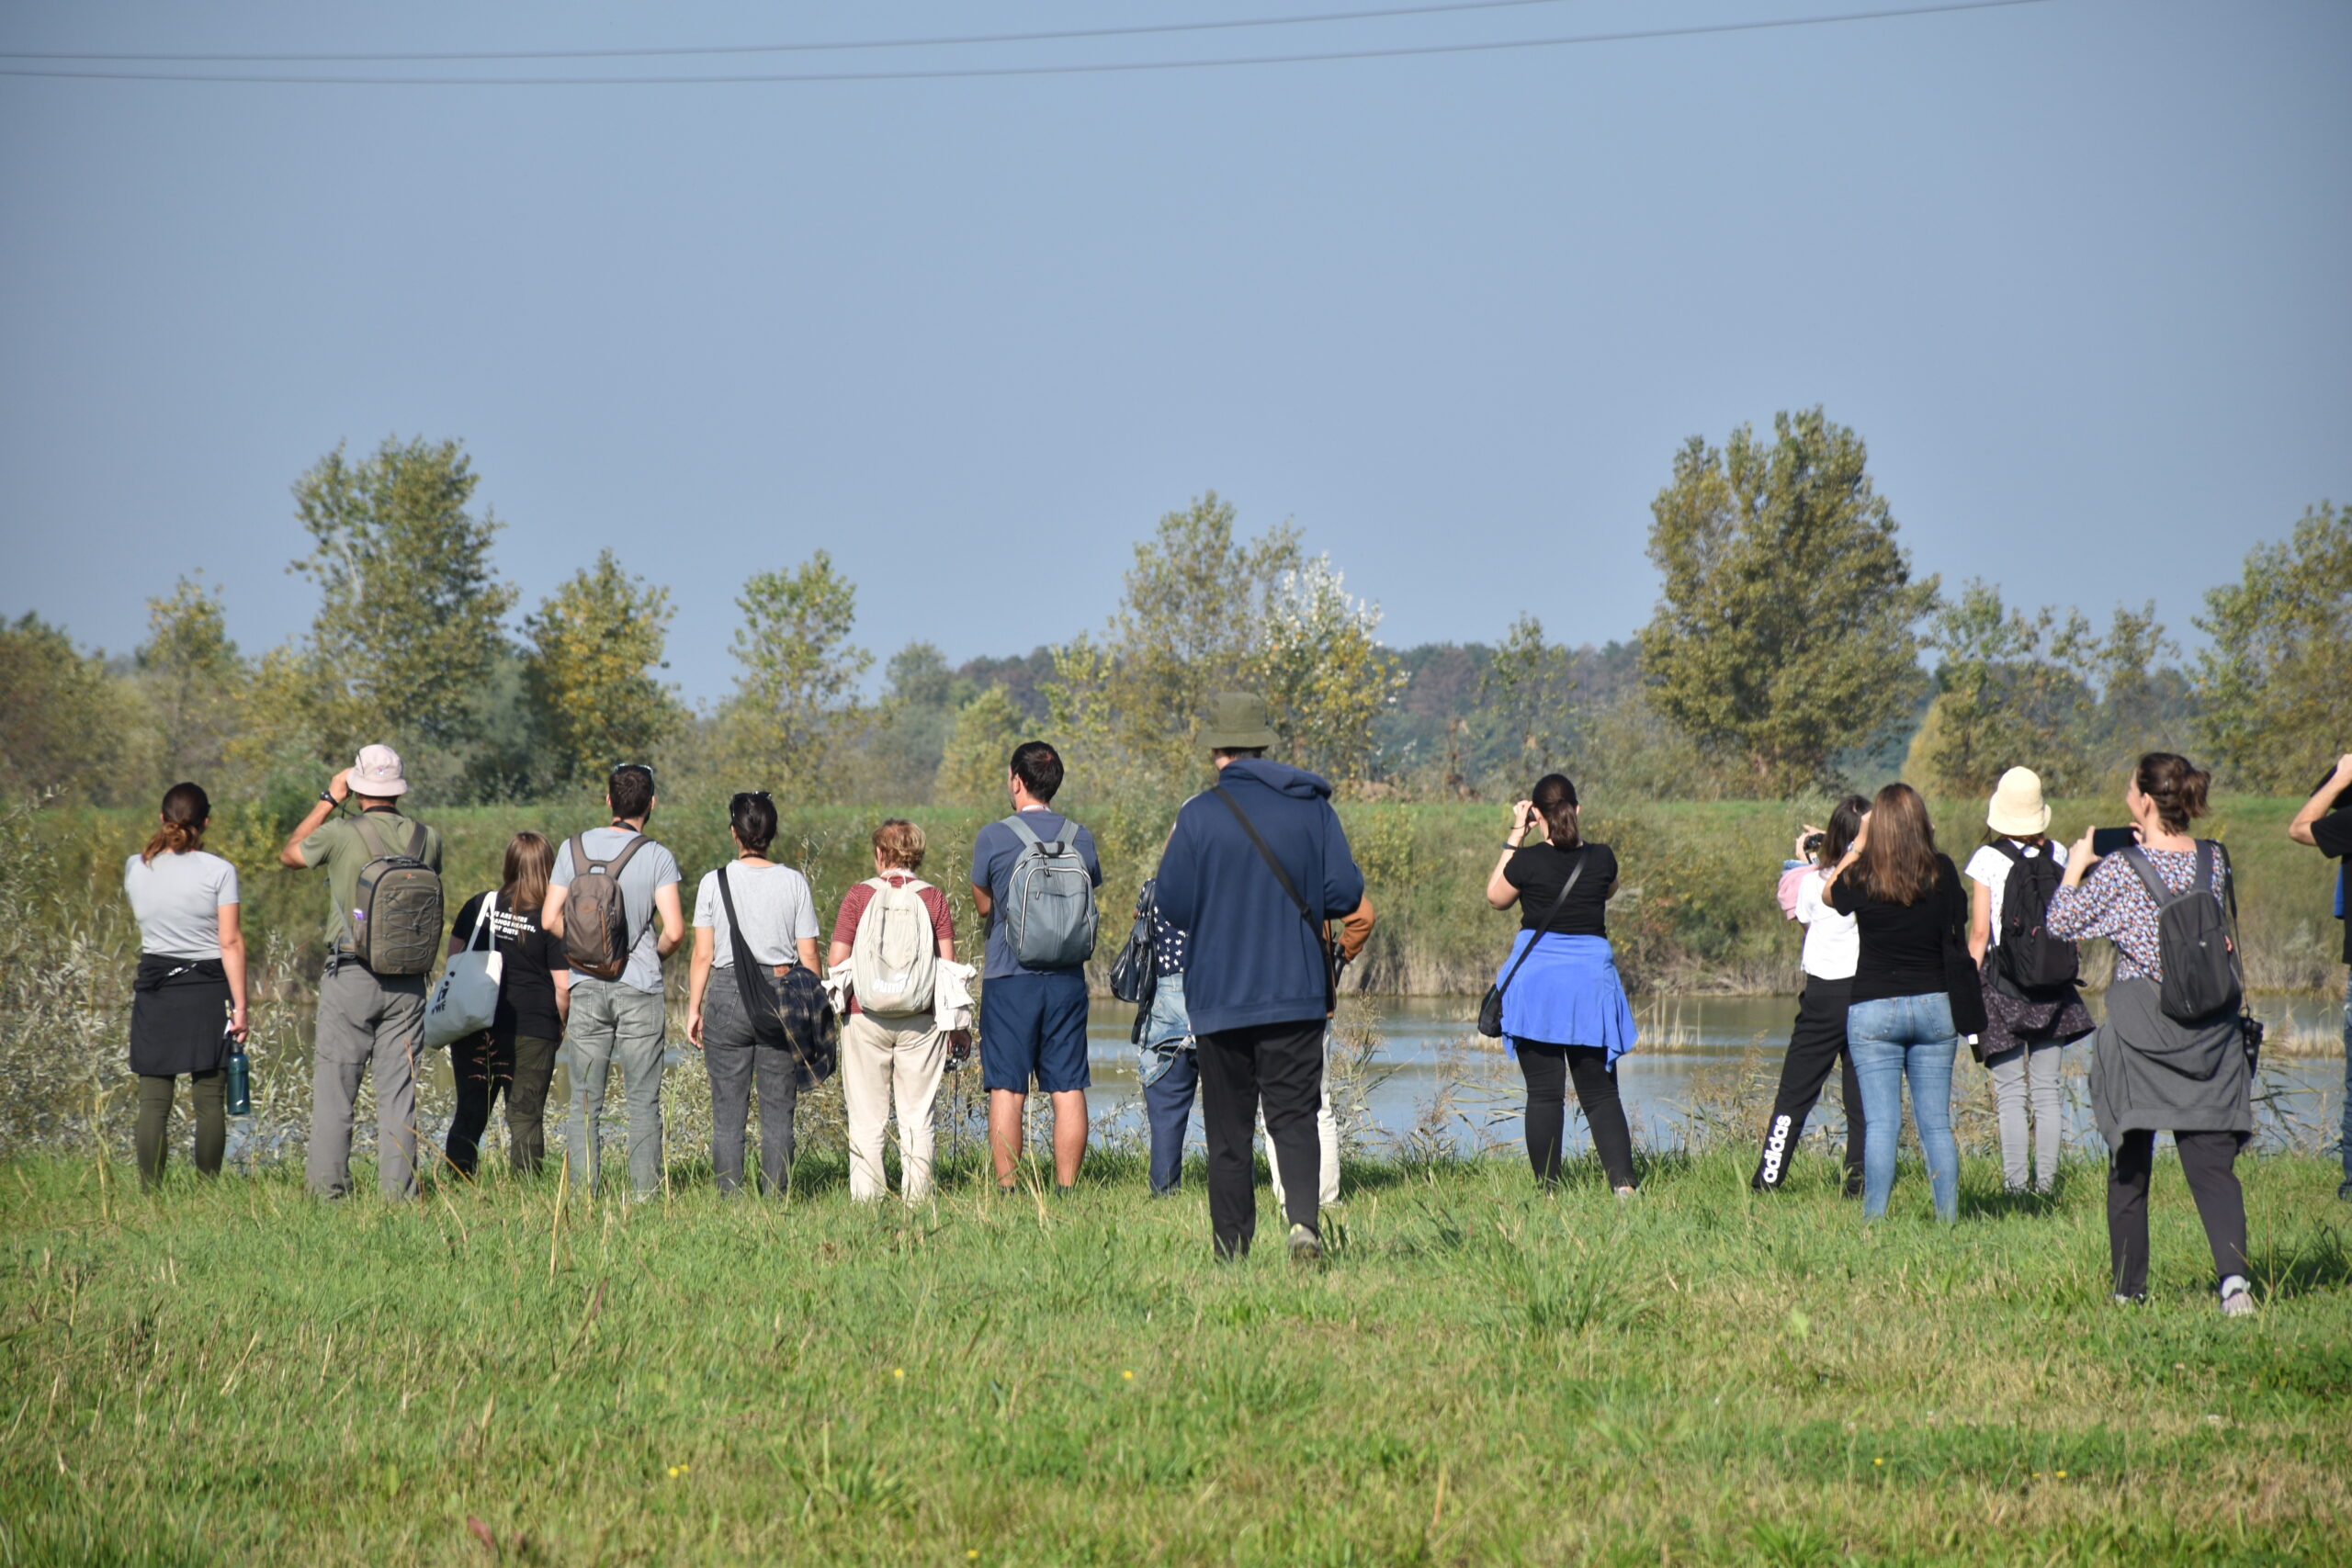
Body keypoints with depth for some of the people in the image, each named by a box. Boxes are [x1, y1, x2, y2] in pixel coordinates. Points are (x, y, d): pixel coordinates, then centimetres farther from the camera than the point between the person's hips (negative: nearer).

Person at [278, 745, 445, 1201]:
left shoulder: (340, 834, -9)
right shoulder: (427, 839, 1)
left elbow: (289, 854, 12)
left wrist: (328, 800, 15)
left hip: (350, 976, -3)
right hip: (408, 982, 3)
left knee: (333, 1086, 2)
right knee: (399, 1090, 5)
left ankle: (327, 1188, -1)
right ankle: (397, 1190, 2)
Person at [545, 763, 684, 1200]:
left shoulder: (574, 849, 2)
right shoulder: (658, 858, -6)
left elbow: (550, 919, 1)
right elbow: (674, 930, -13)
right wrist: (658, 954, 9)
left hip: (587, 986, 2)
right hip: (639, 987, -2)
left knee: (585, 1102, 6)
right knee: (643, 1100, 3)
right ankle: (645, 1191, 0)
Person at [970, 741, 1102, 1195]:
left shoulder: (993, 838, -6)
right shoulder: (1080, 837, 2)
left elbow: (983, 904, 5)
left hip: (1009, 976, -3)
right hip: (1067, 976, 3)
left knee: (1007, 1089, 0)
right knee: (1068, 1089, 4)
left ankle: (1006, 1189, -3)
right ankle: (1065, 1189, 3)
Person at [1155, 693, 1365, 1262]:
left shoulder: (1198, 815, -7)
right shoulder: (1311, 805, 0)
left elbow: (1173, 906, -7)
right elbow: (1345, 893, -2)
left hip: (1219, 997, -1)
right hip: (1297, 995, 1)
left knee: (1228, 1130, 6)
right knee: (1294, 1117, 3)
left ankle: (1231, 1248, 5)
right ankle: (1304, 1217, -21)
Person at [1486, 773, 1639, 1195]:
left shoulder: (1527, 861, -10)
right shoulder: (1601, 858, -2)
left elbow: (1495, 897, 9)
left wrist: (1515, 836, 8)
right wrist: (1577, 836, 19)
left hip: (1536, 982, -2)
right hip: (1591, 980, 2)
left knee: (1544, 1093, 3)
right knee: (1600, 1093, 9)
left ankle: (1548, 1189, 0)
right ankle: (1623, 1182, -6)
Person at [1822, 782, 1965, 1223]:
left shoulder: (1863, 875, -10)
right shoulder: (1942, 872, -5)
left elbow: (1829, 893, 12)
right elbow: (1957, 928, 9)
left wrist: (1859, 844, 16)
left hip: (1874, 1009, -2)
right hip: (1935, 1005, 2)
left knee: (1881, 1123, -2)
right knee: (1937, 1122, 8)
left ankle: (1875, 1219, -6)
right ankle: (1948, 1217, 7)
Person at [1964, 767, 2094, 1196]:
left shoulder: (1988, 859, -8)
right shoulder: (2057, 855, 1)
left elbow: (1979, 932, -7)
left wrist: (1968, 985, -2)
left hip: (2002, 982, -4)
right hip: (2050, 983, 4)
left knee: (2010, 1092, -2)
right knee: (2047, 1089, 8)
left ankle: (2016, 1184, -6)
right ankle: (2046, 1182, 7)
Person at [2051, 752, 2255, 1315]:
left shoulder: (2120, 870, -11)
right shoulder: (2214, 862, 2)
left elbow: (2062, 923, -1)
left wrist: (2076, 866, 15)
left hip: (2138, 1028, -3)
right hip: (2208, 1030, 3)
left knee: (2129, 1166, 9)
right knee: (2212, 1162, -1)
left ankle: (2129, 1290, 13)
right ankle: (2234, 1275, -21)